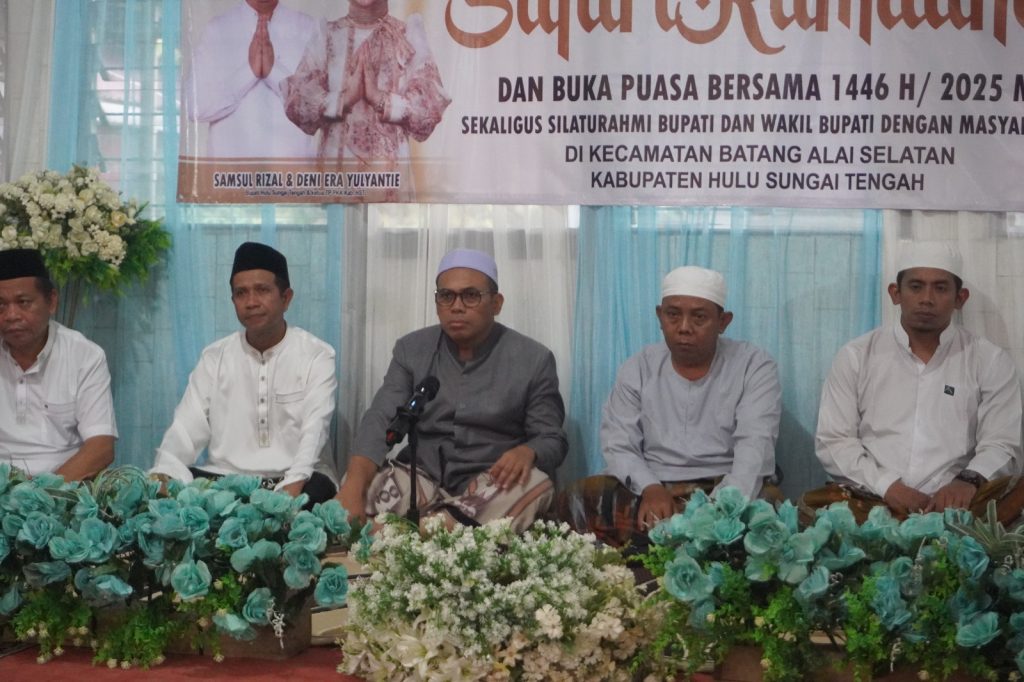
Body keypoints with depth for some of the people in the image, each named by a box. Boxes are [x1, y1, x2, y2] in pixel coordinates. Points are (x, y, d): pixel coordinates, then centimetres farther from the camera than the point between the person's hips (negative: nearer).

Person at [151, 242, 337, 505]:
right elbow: (188, 427, 2)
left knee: (318, 489, -36)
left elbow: (314, 432, -12)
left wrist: (292, 487, -32)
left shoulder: (317, 356, 2)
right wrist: (163, 475, -20)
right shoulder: (215, 356, 12)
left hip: (293, 483, -2)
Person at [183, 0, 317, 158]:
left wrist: (274, 70, -15)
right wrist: (249, 70, -14)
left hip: (293, 163, 1)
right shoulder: (216, 30, 1)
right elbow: (195, 106, -5)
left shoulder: (308, 28, 3)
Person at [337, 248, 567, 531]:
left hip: (492, 485, -1)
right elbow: (379, 421, -7)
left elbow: (552, 439, 2)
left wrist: (527, 452, -25)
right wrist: (353, 488, -27)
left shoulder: (533, 359, 0)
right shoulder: (411, 350, 4)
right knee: (362, 481, -28)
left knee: (535, 483, -35)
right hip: (423, 480, 1)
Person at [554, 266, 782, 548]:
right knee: (577, 499, -24)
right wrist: (650, 489, -21)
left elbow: (755, 446, -13)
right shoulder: (638, 368, 8)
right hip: (653, 491, 2)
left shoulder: (755, 366, 0)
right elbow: (618, 446, 2)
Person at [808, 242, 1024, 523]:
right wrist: (886, 485, -11)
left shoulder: (991, 362, 10)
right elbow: (833, 440, 5)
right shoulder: (856, 356, 10)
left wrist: (969, 481, -18)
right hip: (868, 503, 0)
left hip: (951, 507, 1)